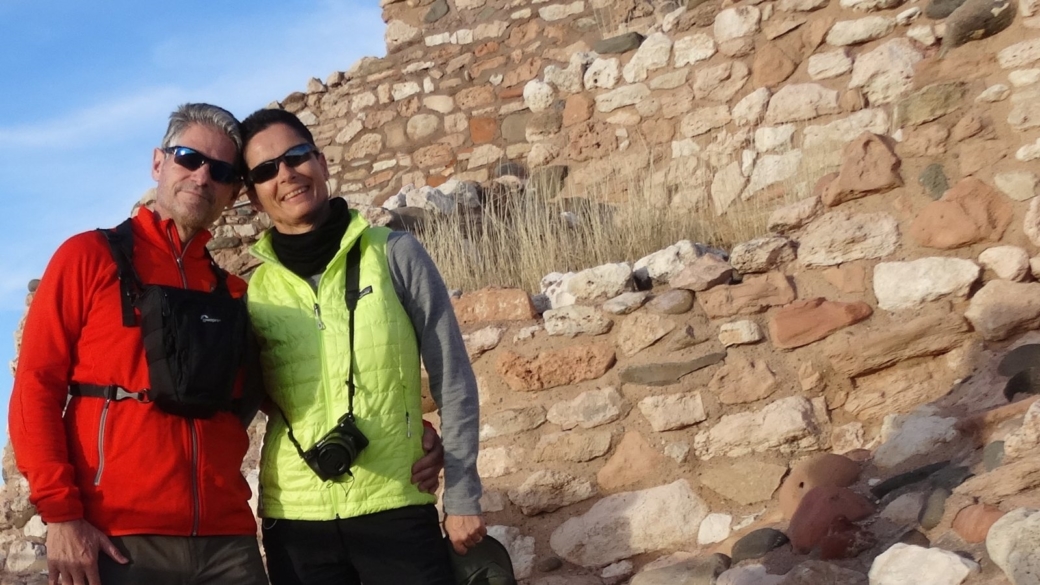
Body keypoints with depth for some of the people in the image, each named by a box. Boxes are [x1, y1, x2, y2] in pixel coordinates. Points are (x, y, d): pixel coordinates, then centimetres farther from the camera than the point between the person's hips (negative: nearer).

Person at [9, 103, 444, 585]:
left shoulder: (234, 293, 14)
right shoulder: (89, 256, 5)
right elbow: (36, 387, 0)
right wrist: (60, 514, -11)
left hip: (227, 541, 3)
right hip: (116, 540, -3)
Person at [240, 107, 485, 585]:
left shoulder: (395, 254, -3)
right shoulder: (253, 292, 2)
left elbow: (452, 382, 0)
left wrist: (462, 498, -1)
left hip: (395, 510, -1)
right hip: (293, 521, 2)